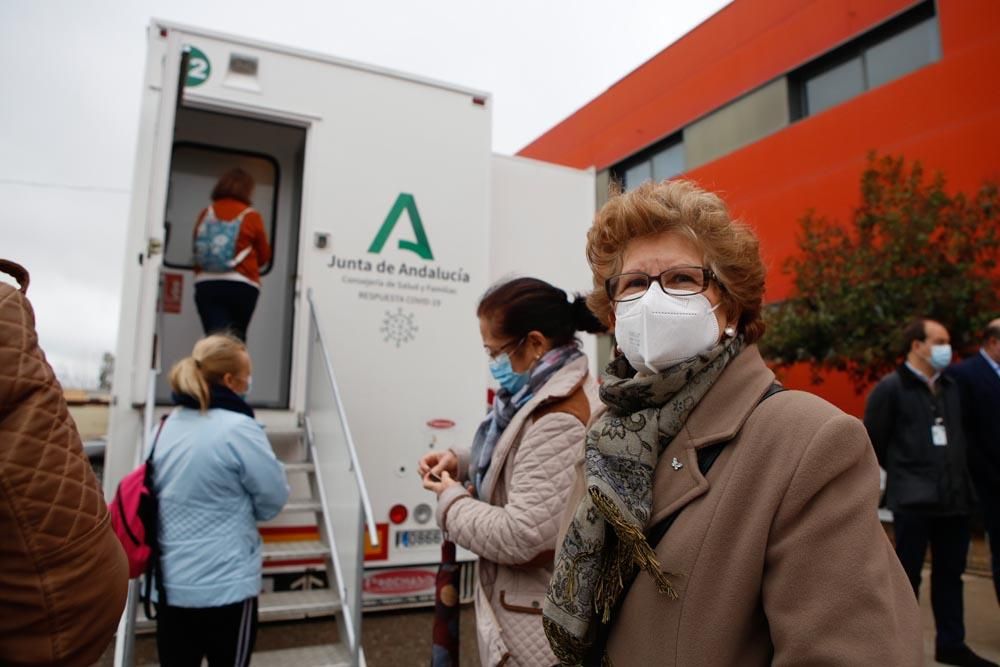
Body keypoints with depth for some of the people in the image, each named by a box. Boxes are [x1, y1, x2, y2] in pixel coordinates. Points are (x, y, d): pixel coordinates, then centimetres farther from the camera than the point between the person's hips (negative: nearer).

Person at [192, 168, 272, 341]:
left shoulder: (206, 214, 6)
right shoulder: (251, 217, -1)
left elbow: (196, 249, 13)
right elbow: (264, 255, 7)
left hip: (206, 284, 1)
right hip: (241, 286, -1)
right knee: (236, 340, 15)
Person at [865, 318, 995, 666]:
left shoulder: (951, 386, 10)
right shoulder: (891, 388, -9)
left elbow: (959, 435, 17)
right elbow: (874, 442, -5)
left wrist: (958, 475, 12)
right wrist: (904, 473, 5)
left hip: (954, 497, 6)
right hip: (913, 499, -6)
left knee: (950, 573, 15)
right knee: (908, 574, 5)